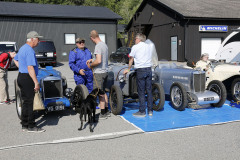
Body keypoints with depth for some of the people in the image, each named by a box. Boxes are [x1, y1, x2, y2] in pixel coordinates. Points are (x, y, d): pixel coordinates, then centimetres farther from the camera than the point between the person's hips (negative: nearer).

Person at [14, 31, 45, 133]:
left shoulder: (23, 48, 15)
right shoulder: (30, 51, -18)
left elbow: (16, 60, 30)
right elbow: (30, 68, -25)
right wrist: (36, 83, -24)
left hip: (21, 77, 10)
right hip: (27, 78, -10)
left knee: (26, 102, 14)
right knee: (29, 103, -4)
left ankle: (25, 125, 21)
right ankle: (31, 127, 4)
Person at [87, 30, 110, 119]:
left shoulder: (98, 46, -18)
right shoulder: (104, 45, 11)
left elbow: (98, 61, -26)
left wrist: (91, 65, -10)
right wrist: (92, 60, 21)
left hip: (99, 73, -9)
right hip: (105, 71, 9)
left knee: (100, 94, -2)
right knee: (103, 92, 18)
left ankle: (103, 114, 4)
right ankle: (106, 111, 26)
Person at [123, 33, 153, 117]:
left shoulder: (135, 47, 1)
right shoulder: (148, 46, 15)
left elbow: (131, 59, 9)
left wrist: (128, 69, 23)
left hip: (140, 70, -5)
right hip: (149, 69, 5)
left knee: (141, 91, -1)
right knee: (149, 90, 9)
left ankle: (142, 111, 2)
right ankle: (150, 110, 13)